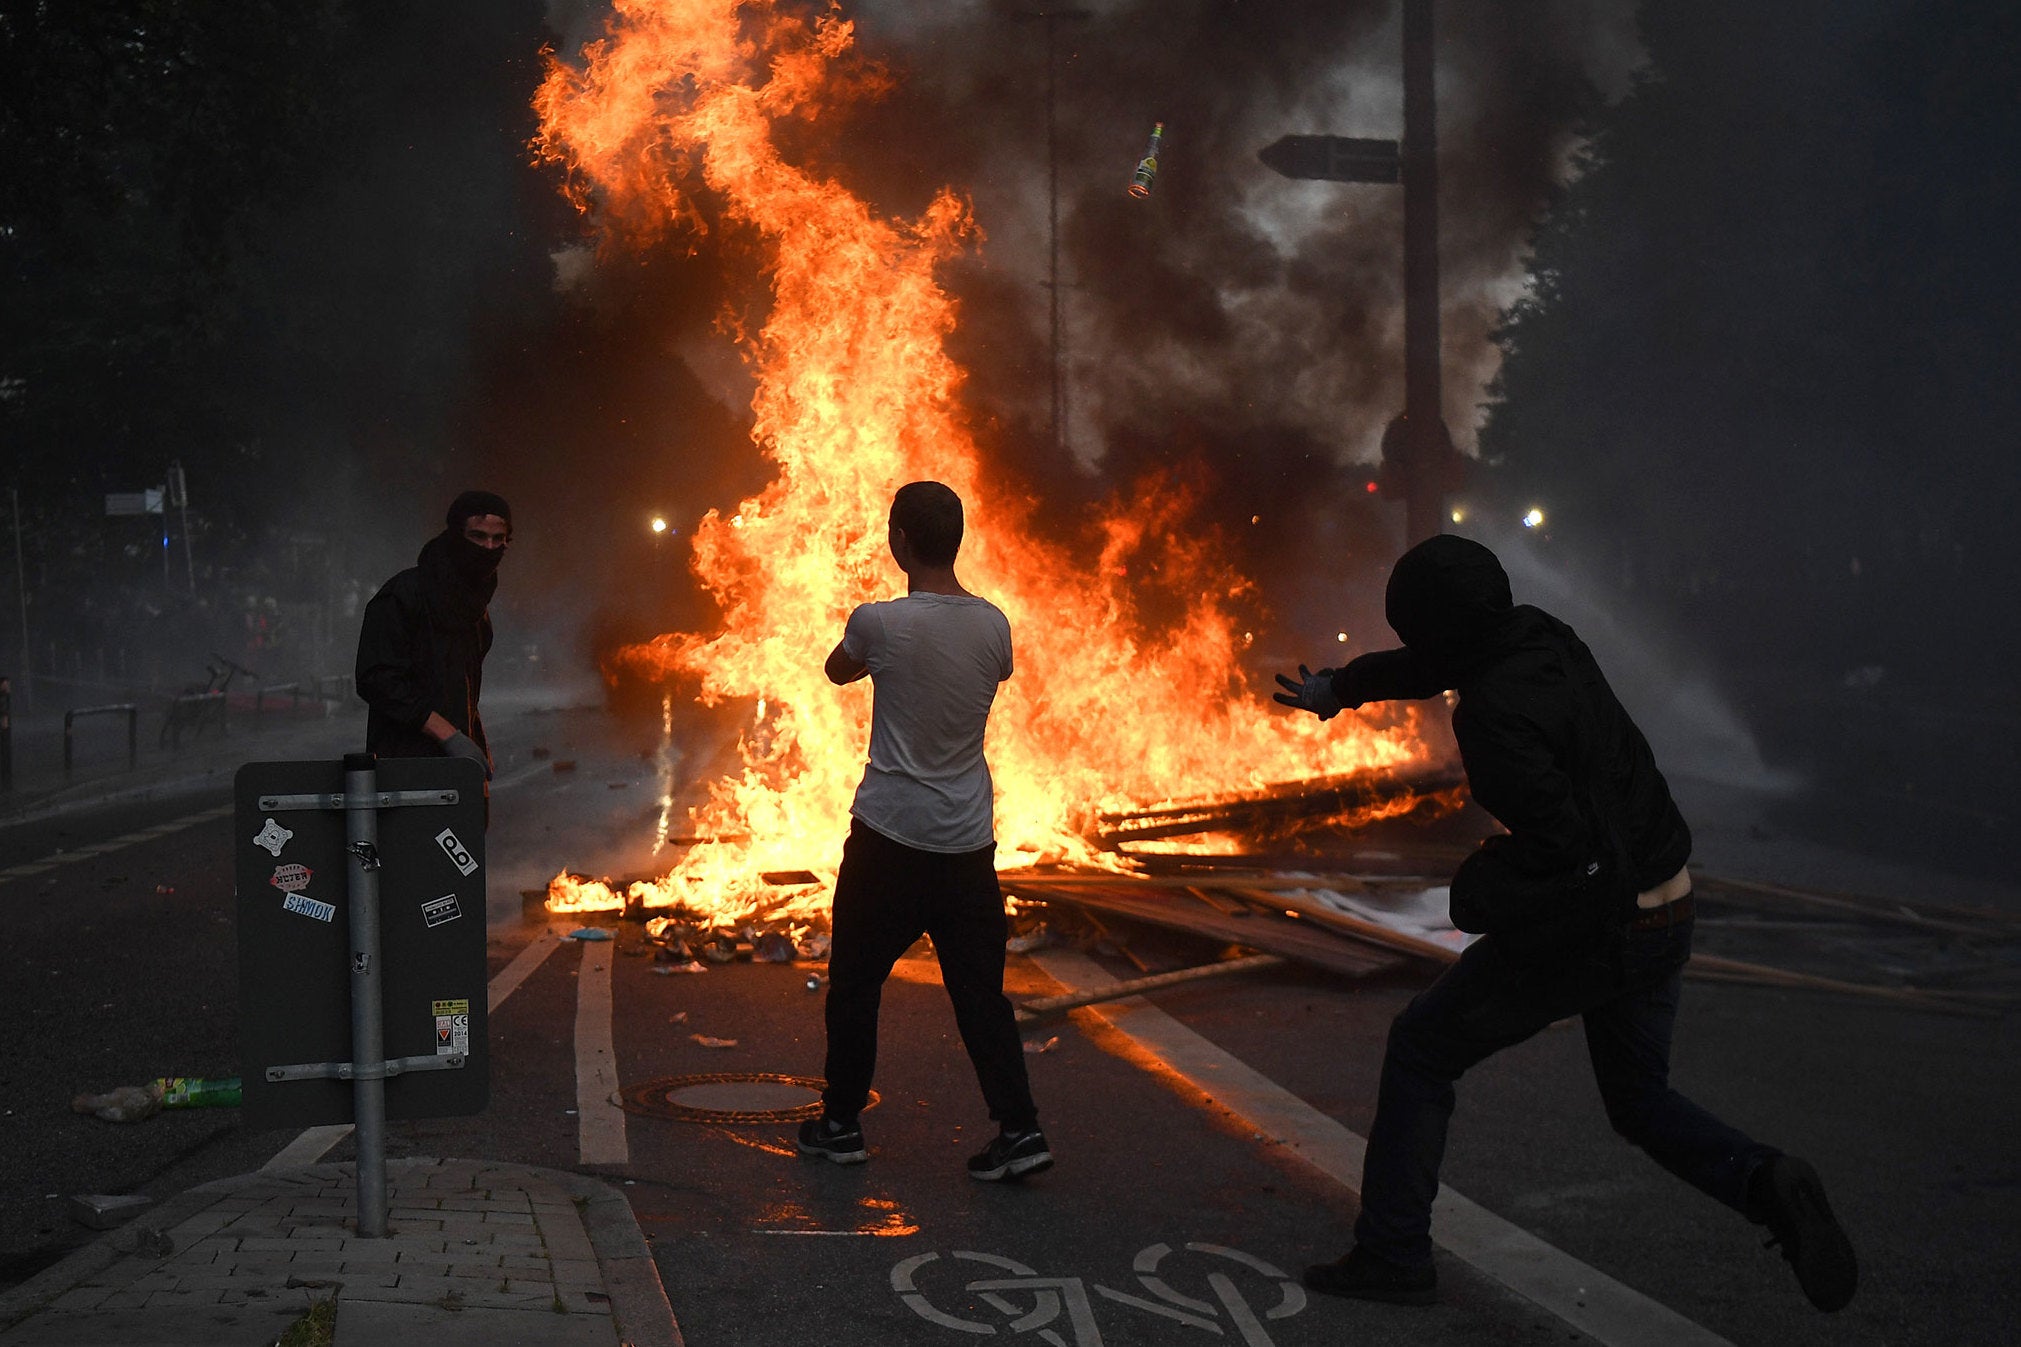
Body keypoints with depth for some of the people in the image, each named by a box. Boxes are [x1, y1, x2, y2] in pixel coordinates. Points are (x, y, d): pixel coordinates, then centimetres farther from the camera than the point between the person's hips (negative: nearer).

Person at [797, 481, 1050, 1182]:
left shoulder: (879, 622, -12)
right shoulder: (993, 625, -1)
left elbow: (837, 670, 8)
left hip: (890, 834, -4)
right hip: (968, 839, 4)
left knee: (854, 981, 12)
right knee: (979, 988, 8)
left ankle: (841, 1123, 22)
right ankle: (1018, 1129, 3)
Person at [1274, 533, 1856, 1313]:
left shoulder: (1494, 715, -24)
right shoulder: (1538, 635, 2)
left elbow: (1564, 846, -30)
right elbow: (1440, 662, 22)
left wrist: (1478, 893, -12)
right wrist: (1344, 686, 36)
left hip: (1582, 928, -8)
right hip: (1666, 919, 8)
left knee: (1420, 1051, 11)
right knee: (1640, 1100, 23)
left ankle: (1392, 1255, 14)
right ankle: (1762, 1183, -4)